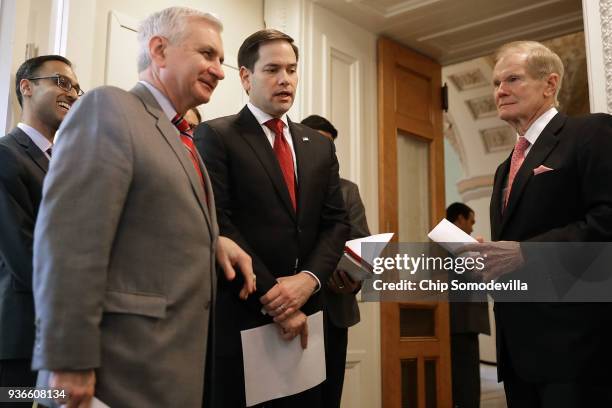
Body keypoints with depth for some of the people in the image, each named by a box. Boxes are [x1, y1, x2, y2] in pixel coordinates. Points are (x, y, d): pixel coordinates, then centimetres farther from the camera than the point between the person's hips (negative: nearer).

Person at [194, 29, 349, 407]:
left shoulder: (320, 146, 14)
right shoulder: (215, 135, -3)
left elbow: (336, 222, 8)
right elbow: (218, 224, -12)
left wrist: (309, 279, -10)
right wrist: (271, 298, -14)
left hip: (303, 316, 5)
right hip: (240, 315, -5)